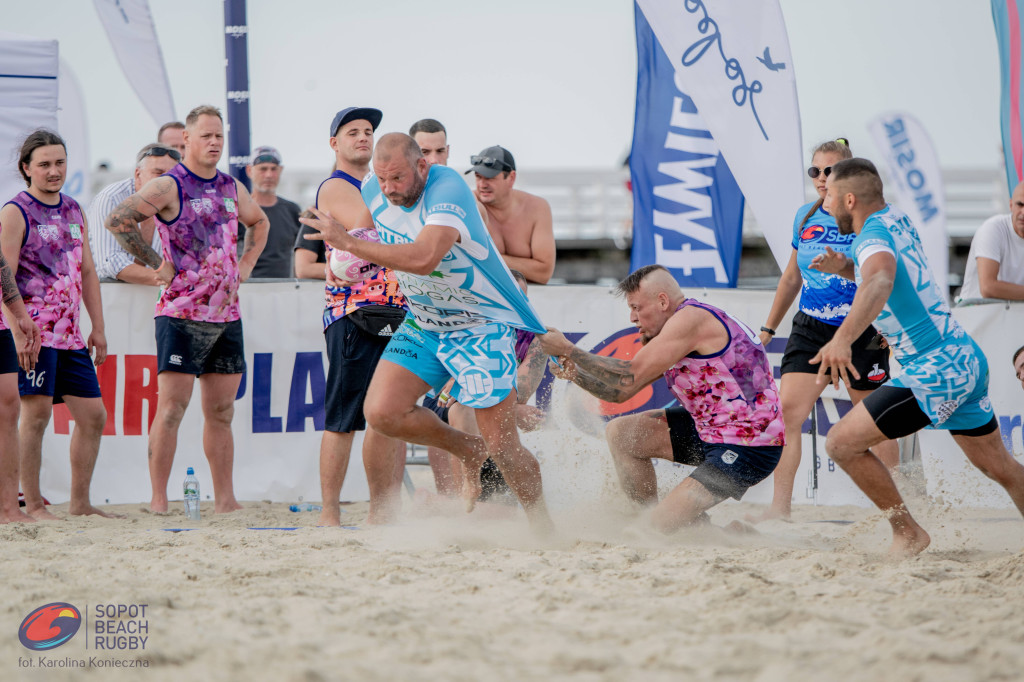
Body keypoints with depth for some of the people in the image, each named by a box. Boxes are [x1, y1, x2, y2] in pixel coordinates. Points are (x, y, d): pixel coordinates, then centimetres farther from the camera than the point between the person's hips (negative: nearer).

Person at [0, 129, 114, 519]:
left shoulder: (74, 212, 16)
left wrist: (98, 327, 16)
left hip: (70, 333, 7)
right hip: (33, 330, -7)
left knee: (93, 415, 6)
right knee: (36, 413, -8)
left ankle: (80, 504, 14)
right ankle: (32, 505, -2)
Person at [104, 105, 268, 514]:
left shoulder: (232, 189, 13)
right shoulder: (169, 188, -7)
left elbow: (259, 223, 33)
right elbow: (116, 220, -15)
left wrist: (245, 265, 17)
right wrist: (156, 264, -12)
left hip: (226, 315, 6)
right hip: (181, 314, -6)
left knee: (221, 411, 9)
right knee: (172, 408, -9)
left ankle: (225, 500, 13)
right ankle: (159, 500, -7)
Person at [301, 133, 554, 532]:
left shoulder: (448, 190, -28)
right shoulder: (373, 192, -5)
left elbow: (424, 258, -44)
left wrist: (348, 243, -40)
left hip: (482, 325, -7)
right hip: (422, 324, 7)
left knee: (502, 447, -8)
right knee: (381, 412, -13)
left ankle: (543, 526, 15)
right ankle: (468, 452, 12)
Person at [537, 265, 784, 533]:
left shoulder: (689, 319, -19)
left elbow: (629, 378, -21)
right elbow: (621, 392, 12)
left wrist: (568, 350, -14)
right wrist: (576, 374, -4)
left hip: (749, 448, -10)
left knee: (663, 522, -16)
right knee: (620, 432, 7)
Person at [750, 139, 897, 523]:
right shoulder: (805, 217, 9)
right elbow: (792, 276, 21)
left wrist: (844, 268, -25)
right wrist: (769, 328, 24)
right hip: (810, 329, 4)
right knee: (787, 411, -12)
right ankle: (780, 508, -12)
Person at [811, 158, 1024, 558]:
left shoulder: (874, 236, -17)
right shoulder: (897, 220, 11)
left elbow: (880, 281, -41)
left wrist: (842, 339, -56)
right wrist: (842, 267, 10)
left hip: (934, 374, -10)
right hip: (966, 359, 10)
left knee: (841, 443, -4)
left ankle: (907, 533, 4)